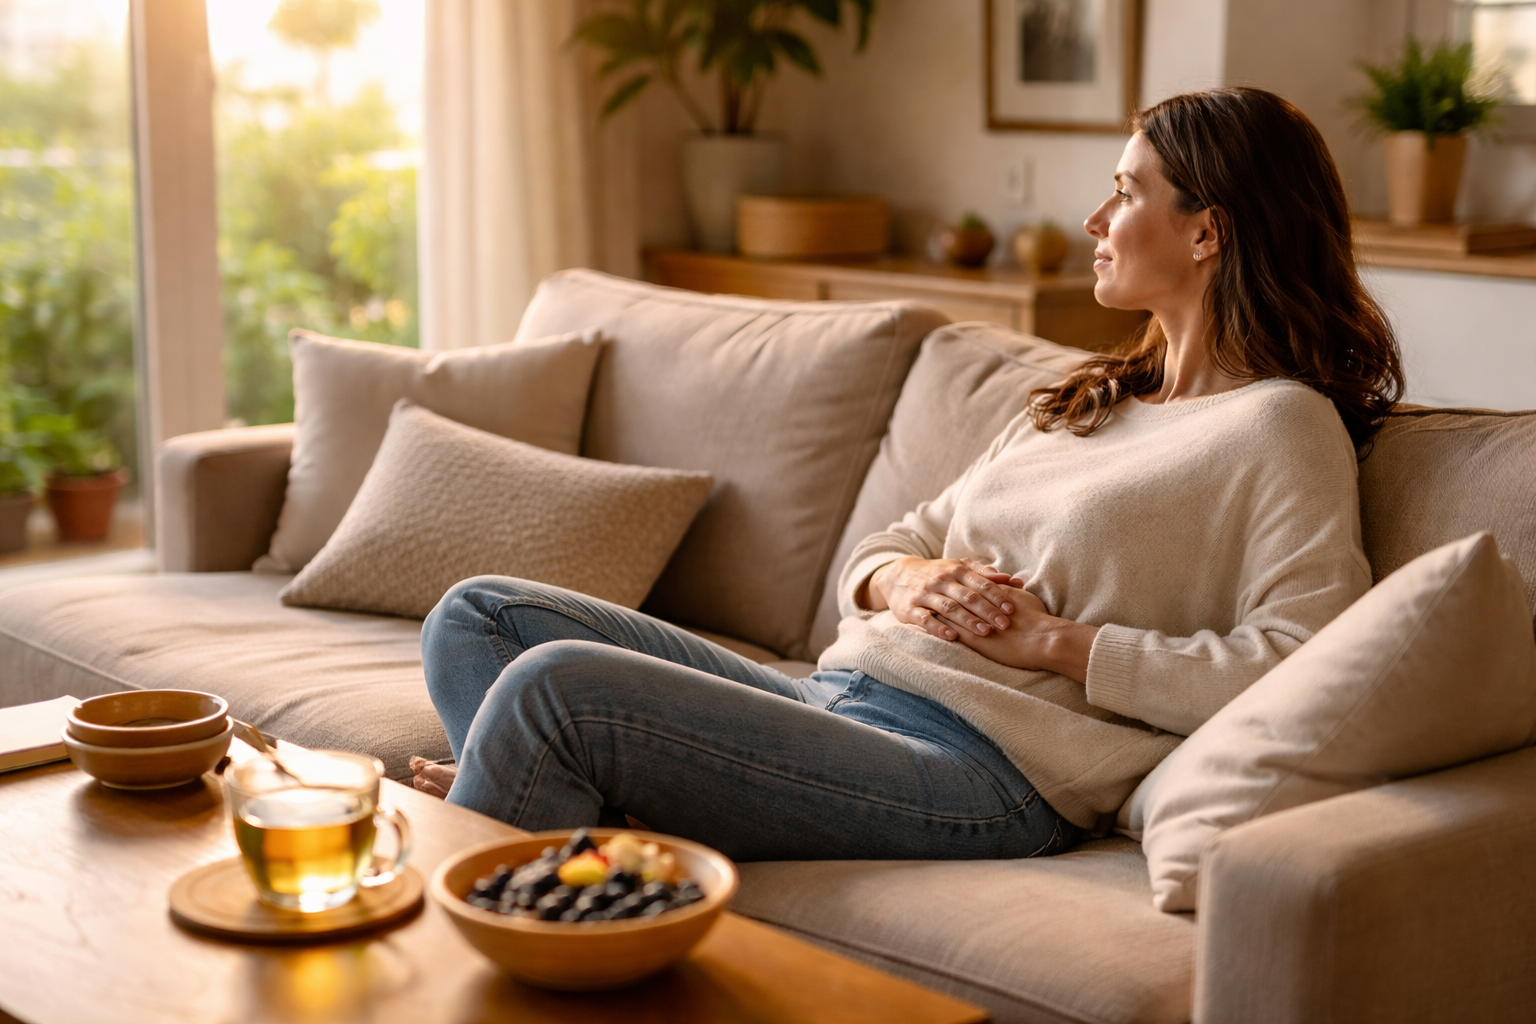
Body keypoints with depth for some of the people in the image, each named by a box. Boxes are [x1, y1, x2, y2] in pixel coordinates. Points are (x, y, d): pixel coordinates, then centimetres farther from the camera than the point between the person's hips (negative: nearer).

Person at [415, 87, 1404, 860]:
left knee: (554, 685, -23)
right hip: (842, 699, 9)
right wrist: (906, 578, -3)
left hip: (980, 768, -9)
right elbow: (879, 550, 22)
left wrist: (1055, 640, -13)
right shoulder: (1089, 400, 23)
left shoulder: (1283, 425, -2)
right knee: (482, 617, 1)